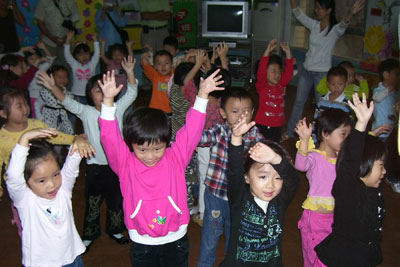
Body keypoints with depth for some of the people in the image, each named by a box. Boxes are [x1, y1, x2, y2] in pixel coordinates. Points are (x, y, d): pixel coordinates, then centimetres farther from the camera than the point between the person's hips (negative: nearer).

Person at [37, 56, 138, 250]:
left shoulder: (117, 108, 1)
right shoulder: (86, 112, -5)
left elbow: (131, 94, -7)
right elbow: (68, 102, -18)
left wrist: (130, 73, -22)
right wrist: (53, 88, -36)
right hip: (95, 164, -2)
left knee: (116, 199, 17)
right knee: (93, 201, 11)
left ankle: (115, 230, 37)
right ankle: (89, 235, 29)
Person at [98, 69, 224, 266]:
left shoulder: (175, 157, -8)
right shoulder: (125, 163, -11)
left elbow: (191, 130, -12)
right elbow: (110, 137, -21)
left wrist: (202, 95, -19)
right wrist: (108, 100, -32)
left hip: (176, 241, 1)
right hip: (142, 244, 0)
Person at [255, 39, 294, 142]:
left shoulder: (281, 85, 7)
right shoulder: (262, 85, -8)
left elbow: (289, 72, 2)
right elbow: (261, 71, -23)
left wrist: (288, 52, -5)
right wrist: (267, 51, -28)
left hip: (277, 127, 5)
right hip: (262, 126, -5)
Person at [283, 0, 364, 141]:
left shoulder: (335, 29, -12)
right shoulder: (314, 25, 3)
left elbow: (343, 24, -34)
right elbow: (298, 13, 0)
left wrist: (350, 13, -56)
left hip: (322, 72, -5)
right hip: (306, 70, 5)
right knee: (299, 102, 13)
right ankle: (290, 132, 25)